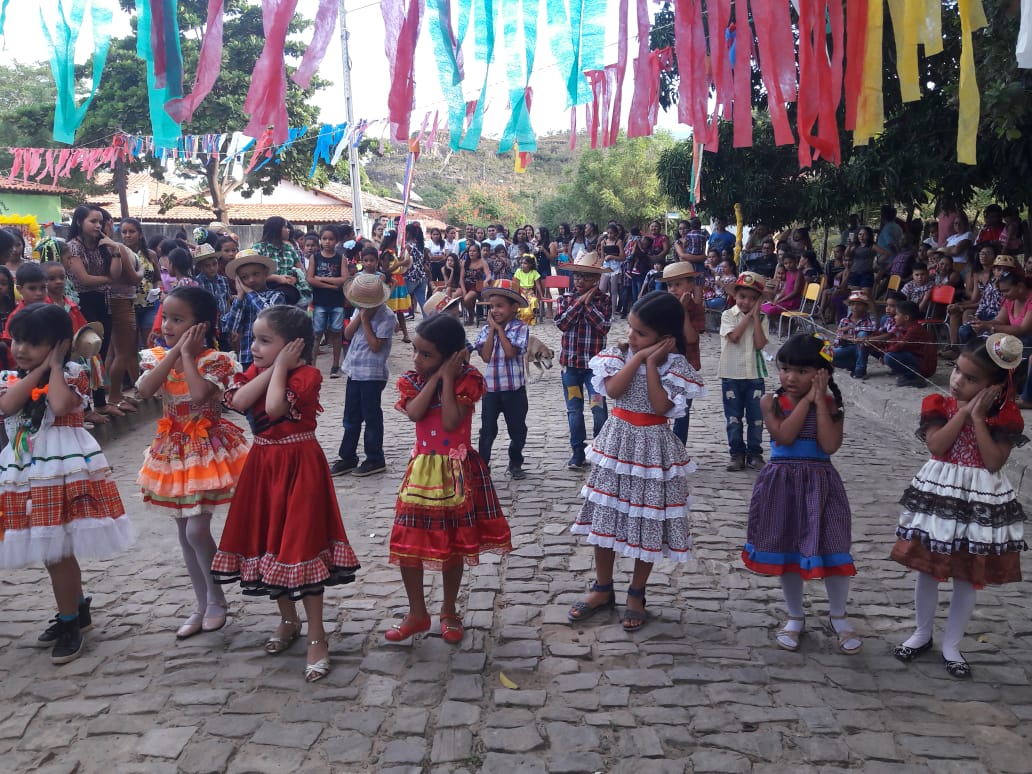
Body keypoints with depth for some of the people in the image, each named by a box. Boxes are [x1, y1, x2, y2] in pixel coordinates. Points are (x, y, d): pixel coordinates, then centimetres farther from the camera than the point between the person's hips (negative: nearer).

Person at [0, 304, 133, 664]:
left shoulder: (72, 374, -4)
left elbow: (60, 406, -24)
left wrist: (53, 365, -12)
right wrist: (39, 369, -9)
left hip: (65, 467, -6)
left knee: (57, 551, -3)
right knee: (51, 550, 14)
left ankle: (69, 622, 12)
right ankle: (77, 609, 33)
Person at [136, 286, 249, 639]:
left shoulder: (214, 359, -14)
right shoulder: (157, 356, 1)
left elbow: (198, 393, -32)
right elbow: (145, 390, -18)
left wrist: (187, 353, -21)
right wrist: (174, 352, -16)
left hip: (207, 448, -6)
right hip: (174, 450, 6)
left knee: (197, 530, -9)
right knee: (185, 533, 12)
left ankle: (216, 601, 14)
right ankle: (202, 606, 26)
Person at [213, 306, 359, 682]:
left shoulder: (306, 375, -15)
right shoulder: (256, 372, 6)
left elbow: (274, 408, -30)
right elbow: (238, 401, -13)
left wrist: (280, 367, -19)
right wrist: (270, 369, -14)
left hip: (298, 467, -7)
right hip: (263, 465, 7)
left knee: (301, 544, -4)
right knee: (269, 542, 14)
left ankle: (316, 636, 7)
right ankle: (288, 620, 33)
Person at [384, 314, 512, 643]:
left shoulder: (466, 380, -10)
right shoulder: (412, 380, 0)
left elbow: (451, 422, -22)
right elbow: (415, 413, -19)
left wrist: (447, 377, -19)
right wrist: (435, 377, -18)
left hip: (456, 471, -3)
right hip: (423, 469, 3)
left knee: (453, 545, 10)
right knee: (408, 543, 4)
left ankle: (449, 611, 29)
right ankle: (417, 614, 21)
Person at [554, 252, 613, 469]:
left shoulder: (604, 300, -3)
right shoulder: (565, 298, 3)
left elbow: (604, 327, -15)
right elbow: (561, 323, -11)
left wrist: (589, 304, -15)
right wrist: (578, 302, -14)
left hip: (594, 362, -2)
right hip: (570, 362, 3)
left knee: (599, 409, -4)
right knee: (574, 409, 9)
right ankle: (578, 451, 20)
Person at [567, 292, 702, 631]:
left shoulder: (674, 363, -10)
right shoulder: (620, 354, -2)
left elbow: (661, 406, -21)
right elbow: (613, 390, -17)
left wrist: (651, 363, -18)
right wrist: (638, 358, -18)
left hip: (652, 446, -3)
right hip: (616, 441, 3)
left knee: (646, 524, 7)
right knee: (604, 518, 10)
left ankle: (636, 595, 25)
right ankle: (602, 590, 26)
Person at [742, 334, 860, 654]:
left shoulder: (830, 404, -4)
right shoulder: (772, 402, -5)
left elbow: (830, 445, -17)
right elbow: (785, 435, -20)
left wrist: (819, 401, -17)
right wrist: (806, 399, -17)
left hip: (820, 484, 0)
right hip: (782, 484, 1)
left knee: (833, 550, 3)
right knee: (787, 551, 12)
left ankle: (838, 616, 28)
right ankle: (794, 617, 30)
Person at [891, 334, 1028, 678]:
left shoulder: (1005, 416, -7)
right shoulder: (939, 405, -4)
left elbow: (994, 462, -16)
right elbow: (936, 446, -18)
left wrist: (978, 417, -17)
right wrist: (963, 412, -17)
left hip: (981, 499, -1)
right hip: (938, 493, 1)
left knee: (968, 576, 8)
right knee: (927, 569, 10)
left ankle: (951, 645, 23)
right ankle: (922, 634, 29)